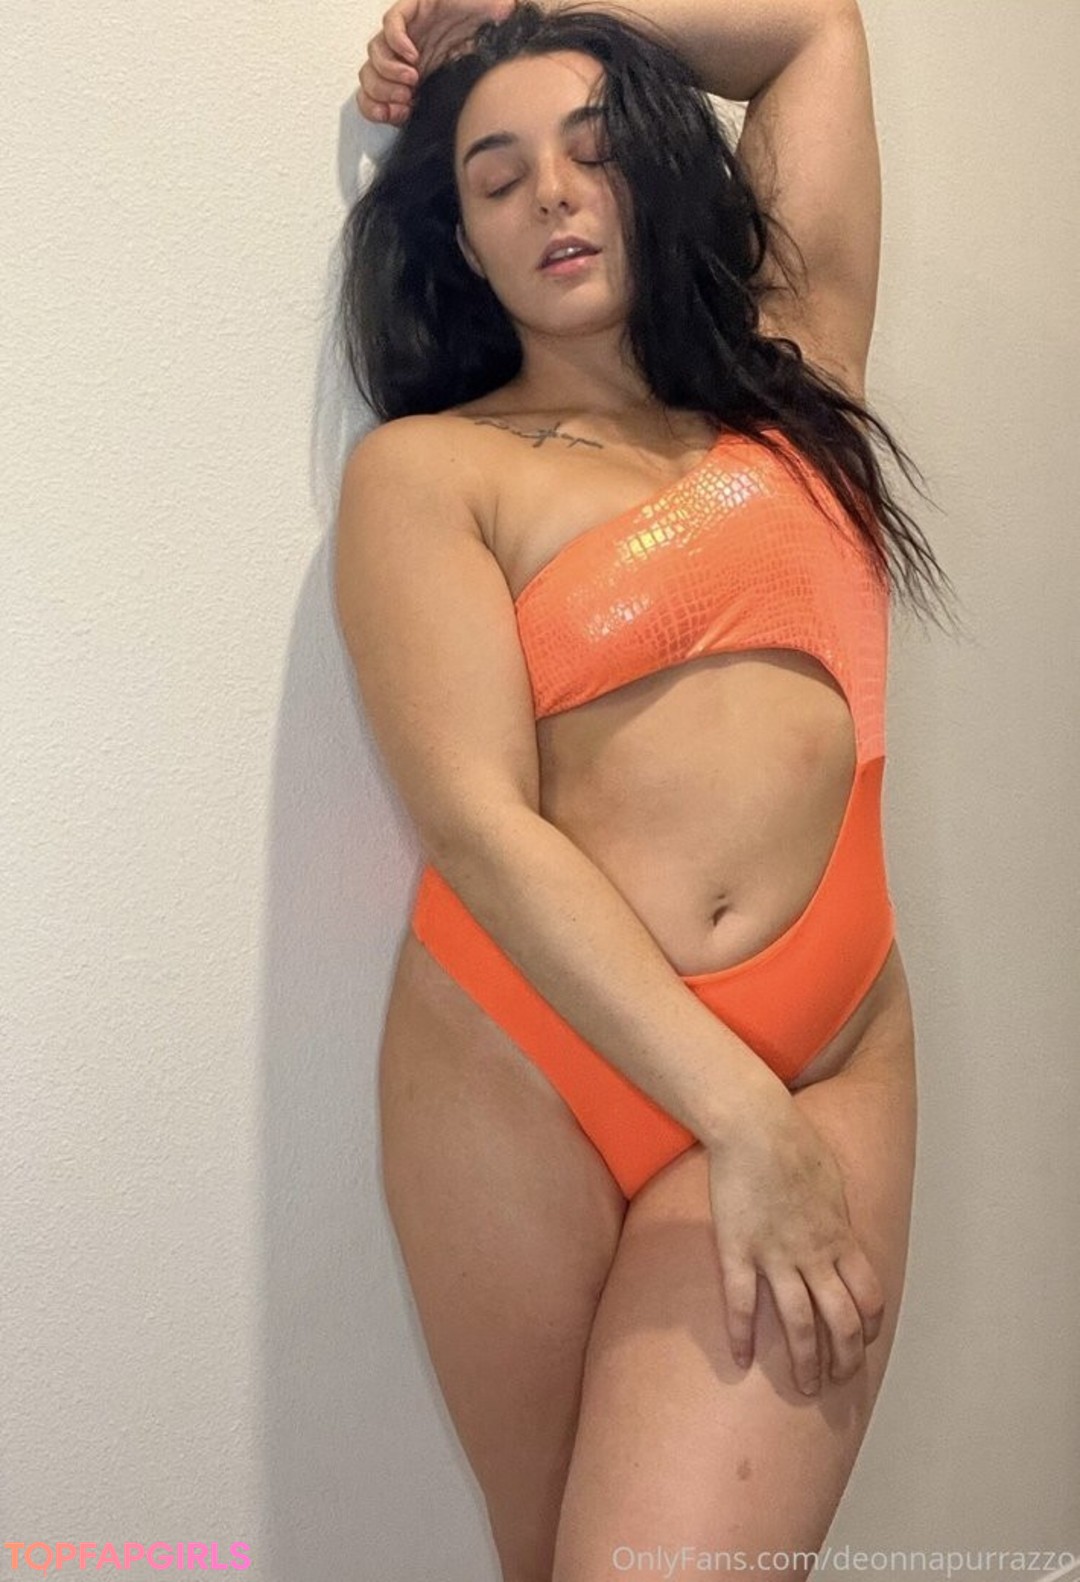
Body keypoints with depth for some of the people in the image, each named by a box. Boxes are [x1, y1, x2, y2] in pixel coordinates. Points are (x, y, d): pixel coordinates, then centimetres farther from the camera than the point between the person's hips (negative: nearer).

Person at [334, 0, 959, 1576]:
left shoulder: (785, 373, 13)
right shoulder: (428, 466, 1)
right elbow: (479, 821, -11)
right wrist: (741, 1120, -16)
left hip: (824, 1064, 2)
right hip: (517, 1067, -1)